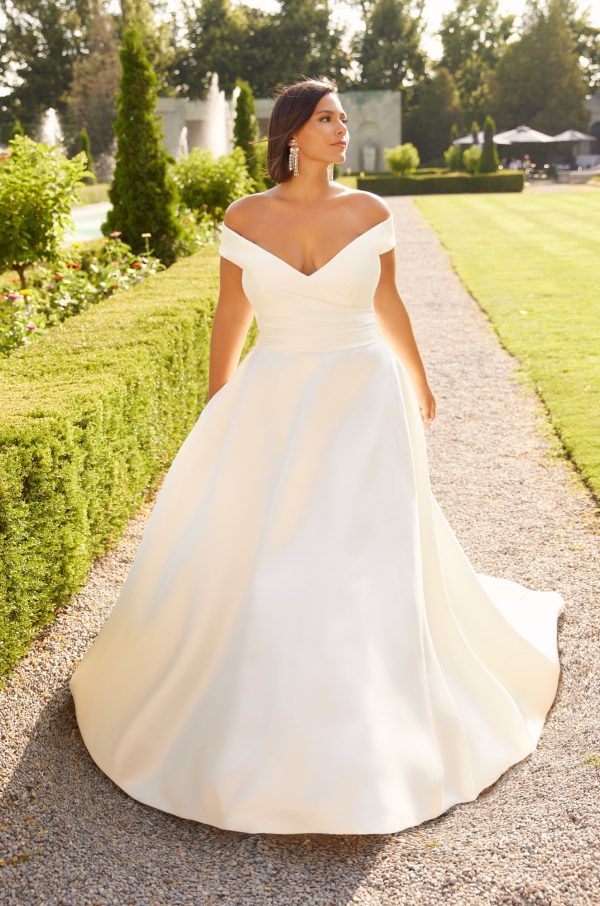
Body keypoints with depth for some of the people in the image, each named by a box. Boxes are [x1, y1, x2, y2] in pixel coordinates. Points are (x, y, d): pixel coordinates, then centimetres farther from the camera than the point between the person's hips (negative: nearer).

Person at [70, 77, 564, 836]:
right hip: (272, 406, 1)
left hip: (361, 406, 0)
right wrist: (213, 415, 11)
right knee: (246, 564, 5)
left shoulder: (370, 213, -2)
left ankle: (369, 748, 21)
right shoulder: (244, 218, -2)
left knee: (366, 568, 1)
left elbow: (388, 306, 11)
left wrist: (419, 383, 21)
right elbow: (230, 318, 6)